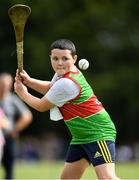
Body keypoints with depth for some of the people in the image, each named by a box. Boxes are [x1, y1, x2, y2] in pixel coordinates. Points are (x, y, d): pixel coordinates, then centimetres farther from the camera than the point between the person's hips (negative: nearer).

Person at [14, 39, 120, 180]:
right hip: (81, 136, 10)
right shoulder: (62, 73, 5)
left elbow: (42, 106, -10)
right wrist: (28, 81, 9)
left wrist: (23, 94, 8)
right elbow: (50, 88, 27)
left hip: (98, 134, -10)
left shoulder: (67, 83, -23)